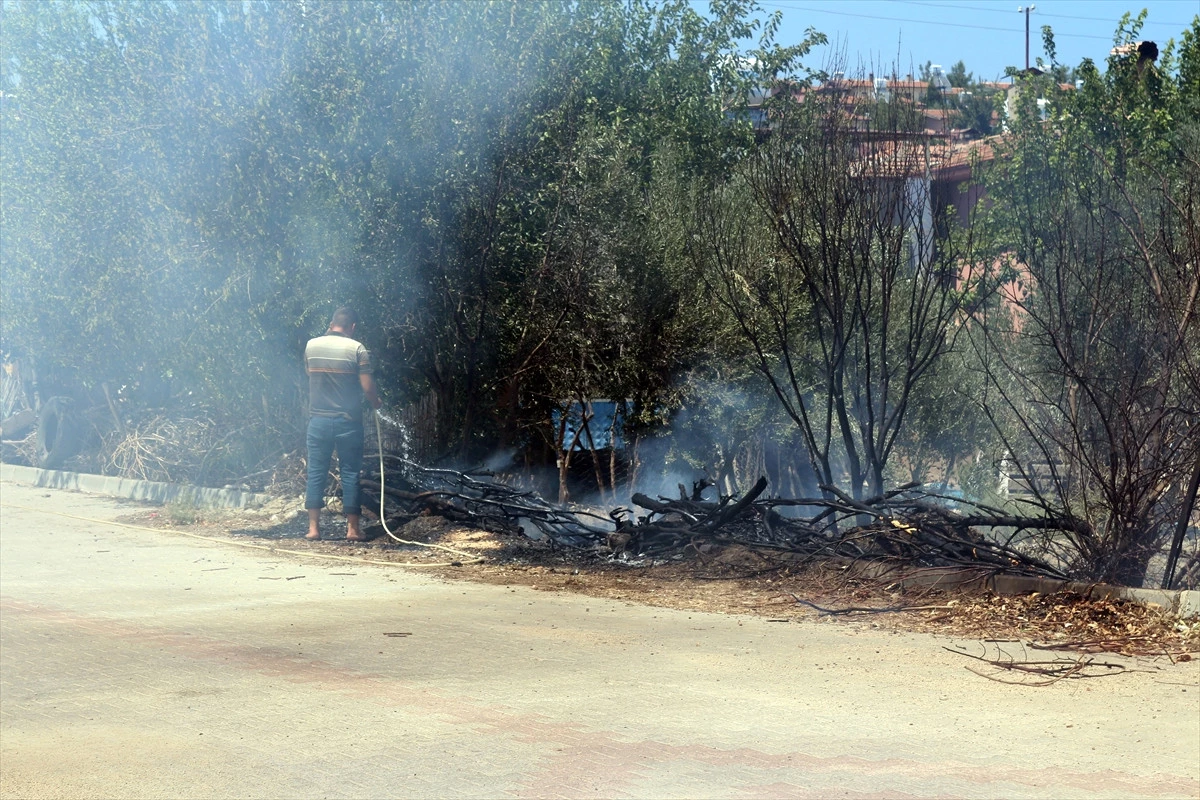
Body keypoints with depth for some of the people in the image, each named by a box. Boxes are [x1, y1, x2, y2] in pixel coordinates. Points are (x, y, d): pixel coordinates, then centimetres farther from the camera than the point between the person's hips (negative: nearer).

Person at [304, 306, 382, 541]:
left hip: (318, 419, 3)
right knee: (350, 473, 5)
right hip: (347, 421, -2)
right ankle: (353, 528, 7)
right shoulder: (357, 349, -9)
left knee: (316, 472, 8)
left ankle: (313, 527, 6)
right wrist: (376, 402, 9)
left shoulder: (311, 345, 2)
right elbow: (367, 387, -11)